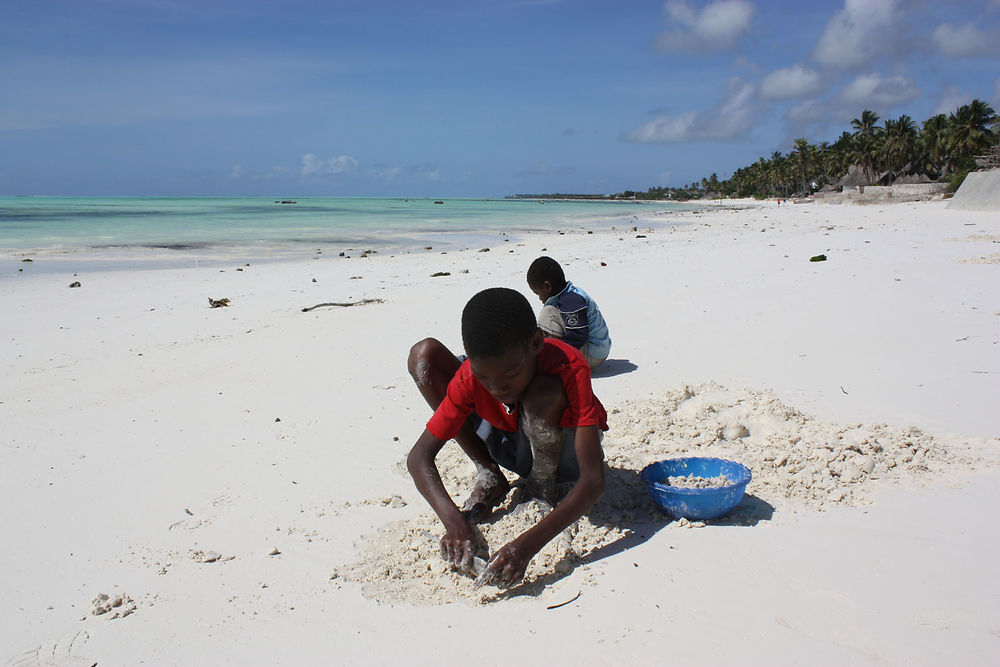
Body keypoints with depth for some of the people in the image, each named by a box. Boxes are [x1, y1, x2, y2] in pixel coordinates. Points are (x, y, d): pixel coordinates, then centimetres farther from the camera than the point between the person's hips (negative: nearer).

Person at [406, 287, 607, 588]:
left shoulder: (570, 368, -35)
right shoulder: (471, 375, -25)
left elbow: (593, 481, -41)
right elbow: (419, 457, -22)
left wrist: (528, 544, -52)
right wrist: (453, 520, -40)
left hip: (562, 455, -3)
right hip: (513, 449, 4)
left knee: (542, 391, -40)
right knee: (424, 354, -15)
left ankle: (542, 487, -9)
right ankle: (490, 478, -3)